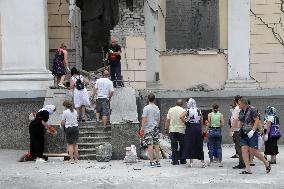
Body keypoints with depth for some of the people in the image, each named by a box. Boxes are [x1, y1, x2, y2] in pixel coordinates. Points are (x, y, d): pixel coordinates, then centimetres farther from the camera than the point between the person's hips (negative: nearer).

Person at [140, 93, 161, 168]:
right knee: (156, 144, 9)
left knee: (150, 145, -5)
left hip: (148, 128, -6)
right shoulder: (157, 108, 8)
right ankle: (157, 162, 12)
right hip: (156, 128, 6)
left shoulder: (146, 108, -10)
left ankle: (151, 162, -7)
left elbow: (144, 120, -13)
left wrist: (142, 128, -7)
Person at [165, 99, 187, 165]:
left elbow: (167, 120, 4)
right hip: (181, 130, -2)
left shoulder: (171, 110, 4)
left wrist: (166, 128, 10)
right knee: (182, 146, 9)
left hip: (172, 130, 2)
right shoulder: (183, 111, -4)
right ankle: (182, 160, 13)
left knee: (174, 146, 3)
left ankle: (175, 160, 0)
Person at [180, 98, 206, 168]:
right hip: (198, 128, 4)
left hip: (190, 128, -4)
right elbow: (201, 121, 13)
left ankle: (191, 162, 0)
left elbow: (181, 116, -23)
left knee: (190, 145, 1)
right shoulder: (199, 110, 7)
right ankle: (202, 162, 11)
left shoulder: (188, 110, -8)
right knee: (199, 146, 10)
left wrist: (185, 122, -7)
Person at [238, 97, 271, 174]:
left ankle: (266, 163, 15)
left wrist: (252, 131, -21)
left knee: (254, 151, -7)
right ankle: (248, 169, -5)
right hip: (244, 134, 7)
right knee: (244, 150, -6)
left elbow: (257, 121, -14)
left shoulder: (252, 109, -8)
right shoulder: (241, 112, 13)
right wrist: (241, 130, 14)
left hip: (252, 134, -7)